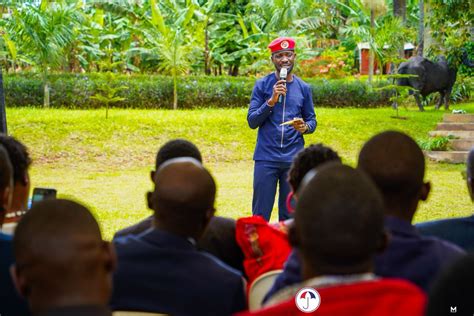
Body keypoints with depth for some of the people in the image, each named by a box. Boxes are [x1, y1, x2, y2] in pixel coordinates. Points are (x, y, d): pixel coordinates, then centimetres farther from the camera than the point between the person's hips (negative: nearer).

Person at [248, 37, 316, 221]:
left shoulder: (303, 88, 9)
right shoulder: (262, 85, 3)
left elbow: (312, 120, 13)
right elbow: (252, 121, -2)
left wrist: (305, 127, -10)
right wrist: (271, 101, -15)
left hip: (293, 159, 2)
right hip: (266, 158, -2)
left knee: (289, 216, 5)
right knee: (261, 215, -2)